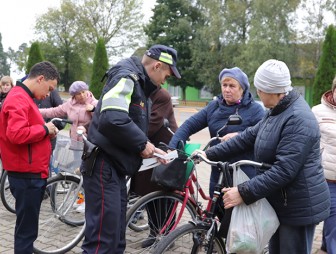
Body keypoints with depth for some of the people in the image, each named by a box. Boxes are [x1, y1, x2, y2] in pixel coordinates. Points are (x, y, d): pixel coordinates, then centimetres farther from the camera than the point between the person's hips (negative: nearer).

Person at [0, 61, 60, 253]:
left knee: (28, 227, 18)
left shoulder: (23, 98, 17)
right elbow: (16, 134, -29)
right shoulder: (18, 99, -16)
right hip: (27, 174, -10)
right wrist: (44, 129, -16)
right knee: (27, 229, 0)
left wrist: (47, 133, 5)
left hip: (32, 173, 10)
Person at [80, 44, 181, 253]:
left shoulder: (138, 84, 19)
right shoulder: (126, 77, -13)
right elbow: (111, 120, -30)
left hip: (115, 167, 10)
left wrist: (148, 148, 12)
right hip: (104, 167, -10)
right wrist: (142, 143, -17)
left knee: (116, 236, 15)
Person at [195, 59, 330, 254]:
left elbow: (283, 170, -30)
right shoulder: (277, 112, 8)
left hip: (299, 207, -10)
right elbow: (248, 137, 8)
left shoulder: (298, 120, -25)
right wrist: (210, 154, 3)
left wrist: (244, 193, -29)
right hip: (280, 202, 10)